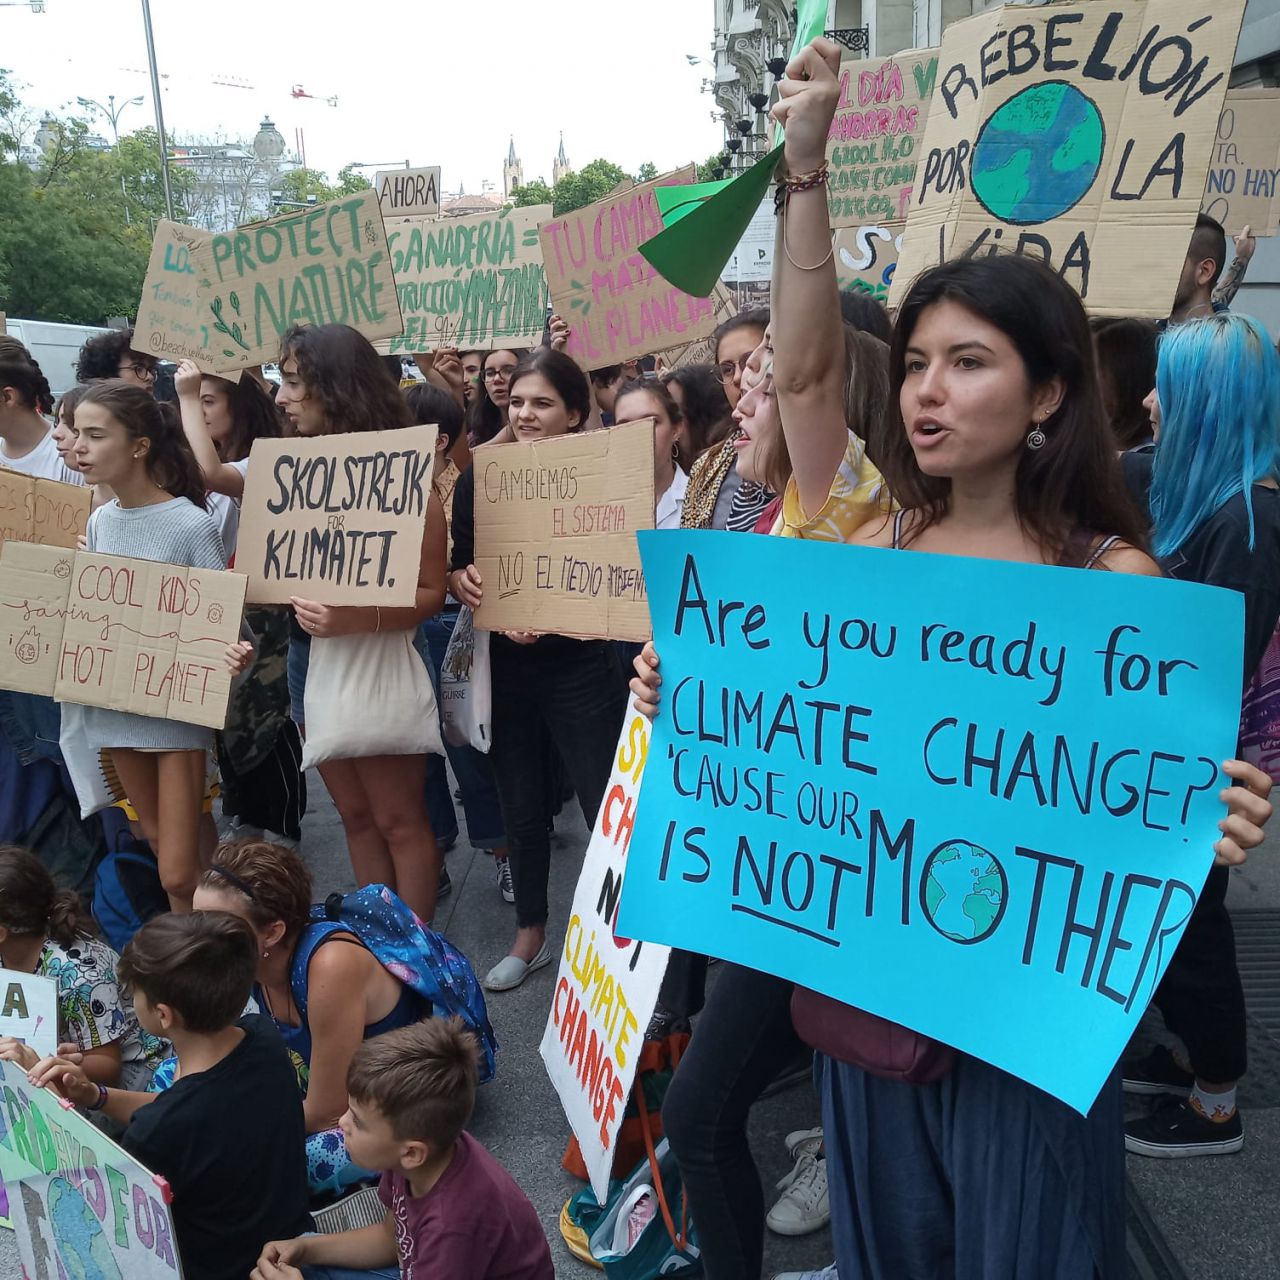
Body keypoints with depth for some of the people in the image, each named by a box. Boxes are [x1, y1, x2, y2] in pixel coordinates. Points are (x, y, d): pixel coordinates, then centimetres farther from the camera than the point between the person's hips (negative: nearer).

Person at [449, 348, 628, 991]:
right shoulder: (481, 477, 3)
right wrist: (461, 581, -13)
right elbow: (455, 564, 9)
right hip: (504, 667, 4)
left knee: (605, 808, 0)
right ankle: (529, 935, 35)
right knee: (520, 806, 16)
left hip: (579, 667, -4)